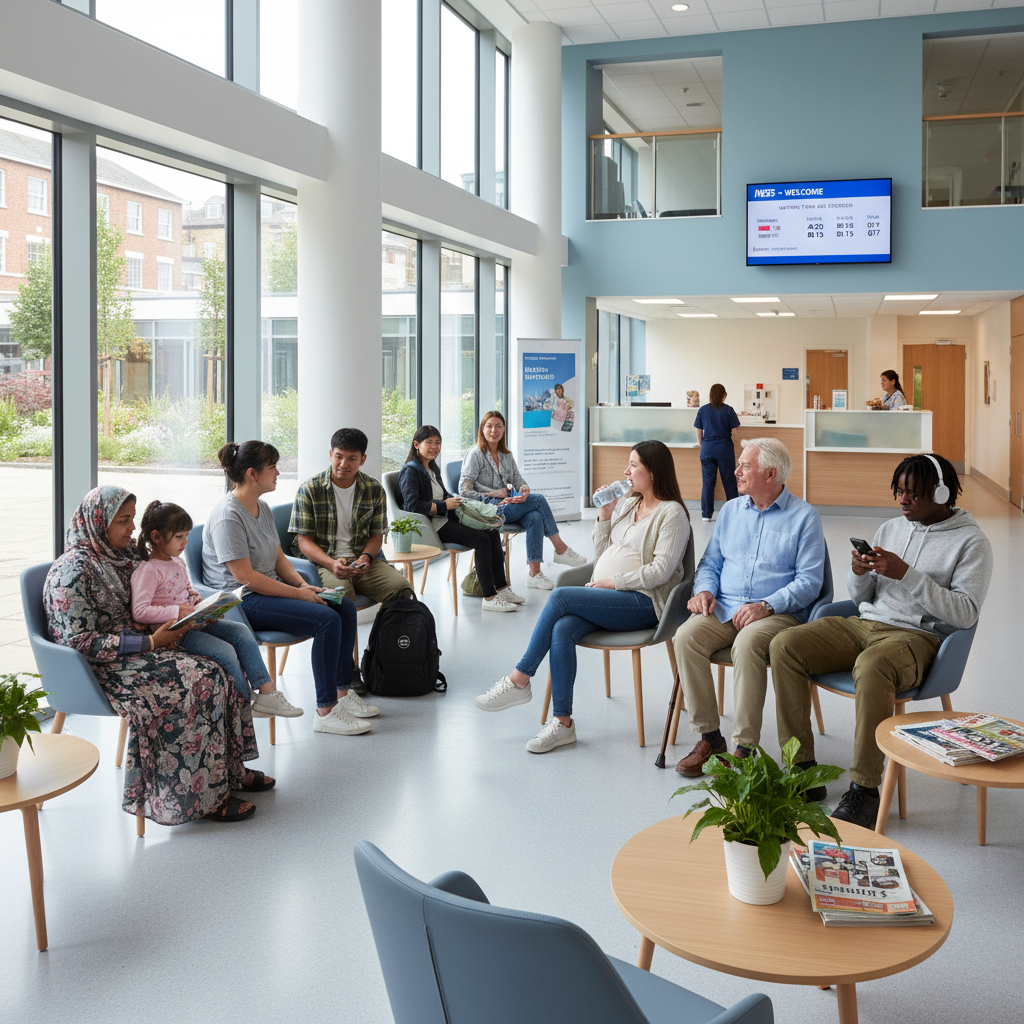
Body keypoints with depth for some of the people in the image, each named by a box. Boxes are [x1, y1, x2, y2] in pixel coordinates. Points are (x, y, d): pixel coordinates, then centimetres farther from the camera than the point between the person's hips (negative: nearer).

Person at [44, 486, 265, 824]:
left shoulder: (121, 554, 10)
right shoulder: (73, 570, -17)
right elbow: (80, 643, -21)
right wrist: (149, 642, -20)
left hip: (134, 648, 9)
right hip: (103, 667, -9)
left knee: (216, 672, -9)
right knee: (197, 681, -24)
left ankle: (229, 770, 1)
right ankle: (205, 796, -16)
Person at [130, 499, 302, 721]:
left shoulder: (178, 563, 14)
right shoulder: (147, 571, -15)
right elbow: (140, 611, -24)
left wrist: (194, 596, 7)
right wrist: (176, 611, -28)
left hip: (195, 621, 9)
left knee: (241, 631, -7)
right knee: (225, 651, -23)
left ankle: (267, 691, -12)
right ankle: (247, 704, -9)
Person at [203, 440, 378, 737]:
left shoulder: (262, 507, 13)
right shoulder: (227, 516, -18)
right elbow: (245, 576, -22)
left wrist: (303, 584, -1)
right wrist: (298, 594, -19)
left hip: (270, 589, 10)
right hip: (242, 601, -10)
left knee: (345, 607, -2)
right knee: (327, 620, -24)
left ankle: (342, 693, 4)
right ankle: (325, 712, -19)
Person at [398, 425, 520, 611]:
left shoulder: (432, 468, 19)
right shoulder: (411, 471, -10)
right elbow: (412, 506, -21)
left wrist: (454, 499, 8)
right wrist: (444, 505, -15)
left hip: (445, 519, 9)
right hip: (430, 526, -9)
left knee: (492, 533, -6)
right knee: (482, 540, -22)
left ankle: (502, 588, -2)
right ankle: (489, 598, -22)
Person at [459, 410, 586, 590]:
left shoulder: (507, 455, 20)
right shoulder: (475, 454, -1)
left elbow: (518, 480, 13)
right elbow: (465, 490, -10)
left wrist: (524, 489, -14)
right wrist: (500, 494, -15)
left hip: (507, 505, 6)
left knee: (535, 517, -28)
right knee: (539, 499, -21)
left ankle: (534, 573, -33)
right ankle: (561, 550, -11)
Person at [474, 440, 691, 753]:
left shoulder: (672, 513, -4)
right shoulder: (626, 503, 20)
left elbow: (661, 571, -13)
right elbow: (601, 552, 21)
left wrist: (611, 582, -13)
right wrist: (604, 515, 8)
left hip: (642, 601, -7)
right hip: (606, 594, 7)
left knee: (560, 596, -26)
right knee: (562, 629, -25)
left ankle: (519, 679, -16)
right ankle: (562, 722, -23)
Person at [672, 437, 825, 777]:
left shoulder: (804, 517, 2)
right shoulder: (730, 510, 19)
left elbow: (809, 581, -6)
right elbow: (710, 562, 21)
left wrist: (766, 605, -19)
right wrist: (704, 590, -1)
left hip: (779, 613, -5)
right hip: (724, 608, 5)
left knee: (747, 643, -37)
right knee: (686, 637, -25)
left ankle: (744, 746, -26)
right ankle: (708, 737, -16)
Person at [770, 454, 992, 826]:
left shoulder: (970, 542, -1)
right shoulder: (890, 528, 17)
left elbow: (966, 613, -13)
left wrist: (905, 574, -18)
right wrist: (859, 573, -3)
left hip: (918, 636, -6)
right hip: (865, 624, 7)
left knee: (871, 667, -40)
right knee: (785, 646, -15)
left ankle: (864, 789, -27)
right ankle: (802, 768, -11)